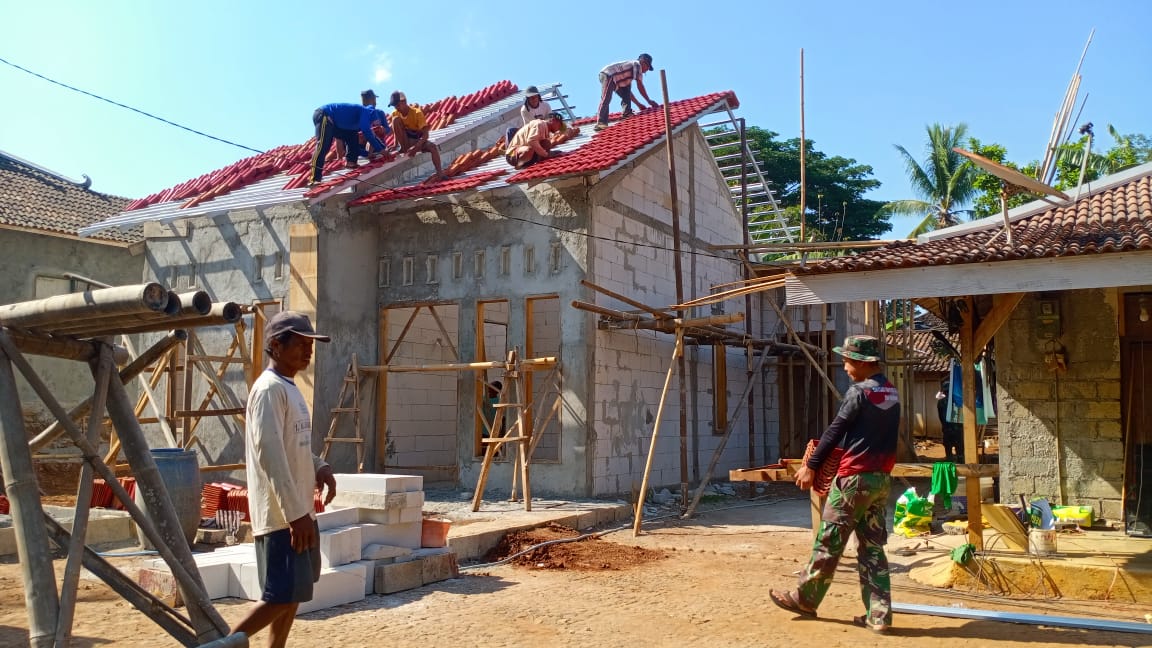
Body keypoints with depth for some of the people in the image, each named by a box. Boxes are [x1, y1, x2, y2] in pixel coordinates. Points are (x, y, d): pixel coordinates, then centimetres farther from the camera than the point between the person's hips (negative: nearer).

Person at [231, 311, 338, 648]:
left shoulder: (290, 388, 14)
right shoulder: (269, 389, -16)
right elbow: (270, 455, -23)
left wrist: (319, 467, 3)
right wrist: (295, 514, -25)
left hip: (298, 510, 10)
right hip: (281, 515, -10)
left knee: (294, 592, 15)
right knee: (283, 595, -8)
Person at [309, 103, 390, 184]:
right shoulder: (366, 111, -3)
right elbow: (366, 132, -19)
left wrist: (368, 154, 22)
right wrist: (380, 149, -16)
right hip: (323, 115, -10)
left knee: (352, 135, 16)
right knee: (323, 146, -20)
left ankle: (351, 161, 8)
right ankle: (315, 179, -26)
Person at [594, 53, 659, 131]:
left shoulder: (632, 72, 28)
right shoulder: (637, 64, 2)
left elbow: (628, 91, 31)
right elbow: (640, 86, -4)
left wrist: (638, 104, 29)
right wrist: (649, 101, 2)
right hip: (607, 75, -10)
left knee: (626, 94, 17)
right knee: (606, 99, -19)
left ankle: (627, 113, 4)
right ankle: (601, 123, -29)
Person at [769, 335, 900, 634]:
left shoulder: (859, 391, -13)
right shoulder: (892, 392, 12)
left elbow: (835, 430, -10)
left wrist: (811, 465, -3)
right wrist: (832, 450, 22)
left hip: (855, 477, -8)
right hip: (881, 478, 8)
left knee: (828, 542, 4)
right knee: (873, 547, 9)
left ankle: (805, 599, 16)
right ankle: (878, 615, 6)